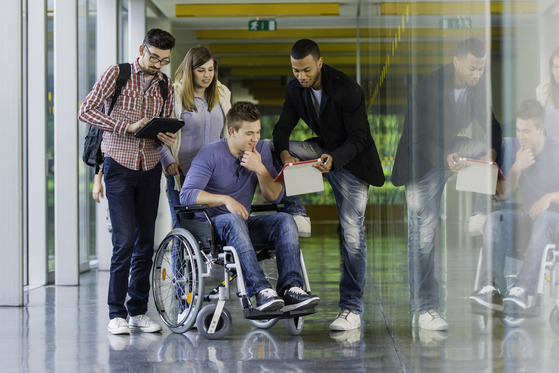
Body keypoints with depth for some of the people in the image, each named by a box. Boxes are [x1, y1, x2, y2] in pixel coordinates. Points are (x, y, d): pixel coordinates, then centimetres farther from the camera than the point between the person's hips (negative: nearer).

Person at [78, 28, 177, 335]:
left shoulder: (166, 85, 10)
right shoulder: (116, 74, -4)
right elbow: (86, 111, -9)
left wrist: (166, 137, -9)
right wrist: (128, 127, -19)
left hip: (150, 168, 5)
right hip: (119, 166, -5)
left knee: (146, 241, 5)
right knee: (125, 240, -11)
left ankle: (138, 312, 14)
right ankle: (116, 314, -4)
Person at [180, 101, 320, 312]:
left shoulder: (261, 150, 6)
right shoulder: (211, 153, -10)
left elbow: (275, 197, 2)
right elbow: (187, 194, -19)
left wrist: (260, 169, -15)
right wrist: (225, 199, -31)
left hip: (241, 222, 5)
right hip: (208, 224, -5)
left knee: (285, 220, -21)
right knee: (233, 220, -39)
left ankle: (290, 288, -37)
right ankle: (261, 290, -49)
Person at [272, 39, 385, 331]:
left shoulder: (348, 89, -24)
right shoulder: (295, 89, -5)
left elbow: (359, 138, -22)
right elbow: (282, 128, -4)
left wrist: (333, 159, -41)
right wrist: (284, 154, -28)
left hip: (350, 161, -6)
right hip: (322, 150, 6)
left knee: (352, 234, -10)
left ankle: (352, 309, -6)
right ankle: (294, 214, -6)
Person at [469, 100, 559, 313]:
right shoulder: (515, 148, 6)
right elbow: (504, 193, 2)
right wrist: (517, 167, -14)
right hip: (530, 221, 4)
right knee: (495, 219, -26)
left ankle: (524, 289, -50)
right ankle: (493, 288, -41)